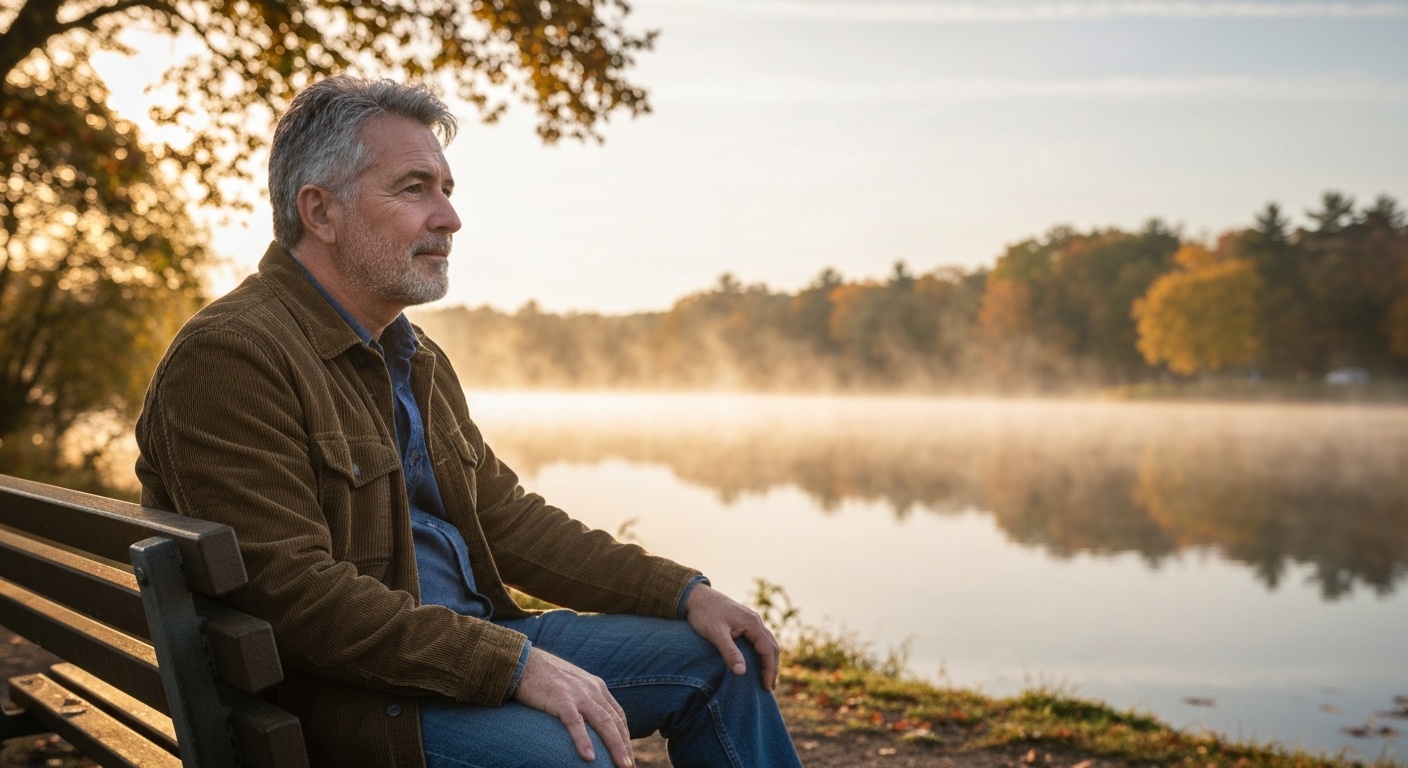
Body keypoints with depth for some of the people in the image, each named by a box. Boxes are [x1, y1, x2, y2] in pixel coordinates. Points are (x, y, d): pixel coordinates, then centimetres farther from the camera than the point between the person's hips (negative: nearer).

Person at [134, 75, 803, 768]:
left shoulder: (415, 358, 14)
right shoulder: (230, 354, -17)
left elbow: (502, 516, 15)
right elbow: (292, 592, -25)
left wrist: (684, 592, 5)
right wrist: (514, 662, -26)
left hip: (470, 639, 10)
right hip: (336, 694, -9)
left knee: (717, 656, 8)